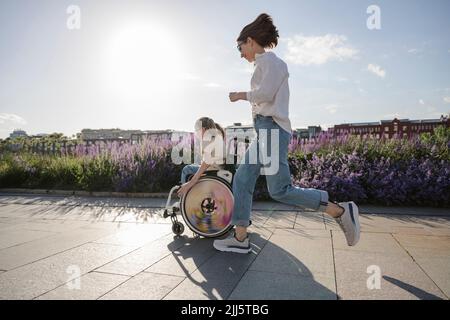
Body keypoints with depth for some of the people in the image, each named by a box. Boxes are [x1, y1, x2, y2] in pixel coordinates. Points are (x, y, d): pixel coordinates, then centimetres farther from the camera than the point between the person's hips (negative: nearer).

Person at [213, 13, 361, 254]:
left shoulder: (269, 60, -2)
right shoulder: (265, 63, 26)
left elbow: (265, 93, -16)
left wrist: (241, 95, -2)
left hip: (272, 127, -10)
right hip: (263, 130, 10)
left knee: (280, 191, -14)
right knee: (242, 180, 5)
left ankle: (341, 210, -4)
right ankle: (240, 238, 9)